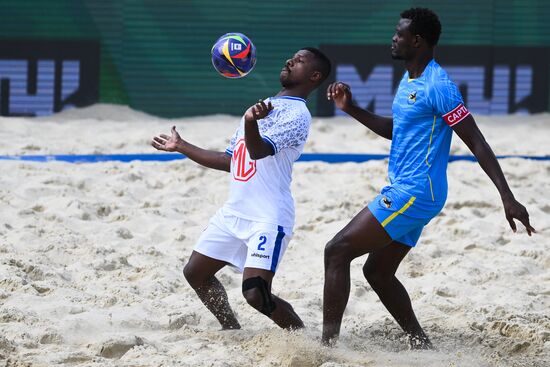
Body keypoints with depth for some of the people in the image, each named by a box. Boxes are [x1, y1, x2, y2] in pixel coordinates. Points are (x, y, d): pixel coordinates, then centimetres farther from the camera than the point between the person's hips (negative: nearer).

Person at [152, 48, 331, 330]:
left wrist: (251, 122, -47)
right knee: (195, 273, 15)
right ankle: (232, 332, 29)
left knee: (256, 295, -20)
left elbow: (259, 151, -26)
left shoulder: (296, 114, -9)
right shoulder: (263, 106, 20)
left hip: (269, 219, -9)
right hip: (233, 212, 9)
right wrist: (182, 147, 29)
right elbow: (230, 161, 26)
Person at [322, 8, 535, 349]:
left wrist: (507, 197, -22)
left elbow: (477, 143, -18)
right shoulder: (409, 79, 13)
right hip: (405, 192, 10)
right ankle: (422, 346, 18)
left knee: (337, 251, -11)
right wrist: (351, 109, 14)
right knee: (378, 273, 15)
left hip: (414, 193, -10)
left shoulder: (438, 87, -17)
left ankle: (328, 344, -13)